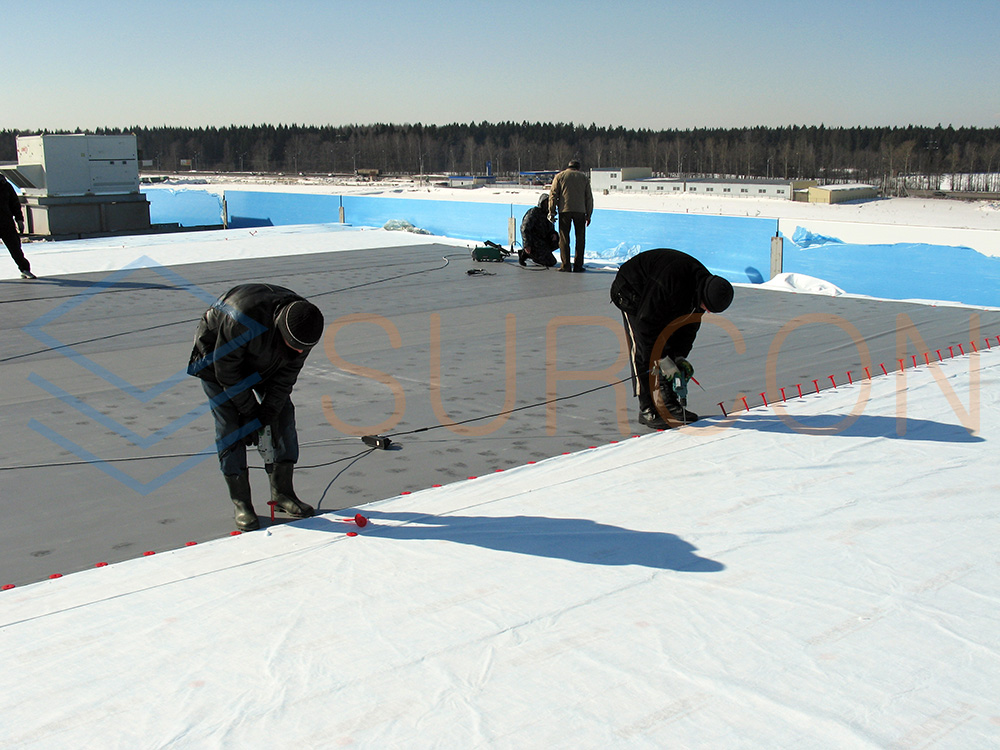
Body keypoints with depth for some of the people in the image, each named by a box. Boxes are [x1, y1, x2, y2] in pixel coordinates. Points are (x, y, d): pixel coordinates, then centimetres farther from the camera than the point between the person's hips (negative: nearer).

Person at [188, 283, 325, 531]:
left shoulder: (302, 329, -24)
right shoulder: (245, 319, -43)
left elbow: (286, 376, -15)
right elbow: (226, 368, -31)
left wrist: (266, 414, -21)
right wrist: (250, 411, -26)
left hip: (264, 364, 5)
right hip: (216, 356, -5)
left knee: (283, 414, -3)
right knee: (230, 425, -13)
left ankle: (282, 492, 7)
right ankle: (241, 503, -6)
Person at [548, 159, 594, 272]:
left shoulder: (560, 176, 9)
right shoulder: (584, 177, 14)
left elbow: (553, 195, 1)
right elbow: (589, 198, 11)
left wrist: (551, 212, 3)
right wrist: (588, 215, 15)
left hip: (564, 210, -1)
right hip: (580, 211, 1)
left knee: (564, 238, 2)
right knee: (580, 238, 7)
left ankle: (566, 265, -2)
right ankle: (578, 265, 4)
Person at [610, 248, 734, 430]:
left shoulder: (705, 286, -15)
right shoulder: (672, 280, -41)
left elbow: (689, 324, -2)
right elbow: (647, 321, -36)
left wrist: (679, 355, -11)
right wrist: (661, 358, -32)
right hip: (632, 294, -8)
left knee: (672, 351, 3)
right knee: (643, 351, -16)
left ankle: (669, 403, 11)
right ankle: (648, 410, -13)